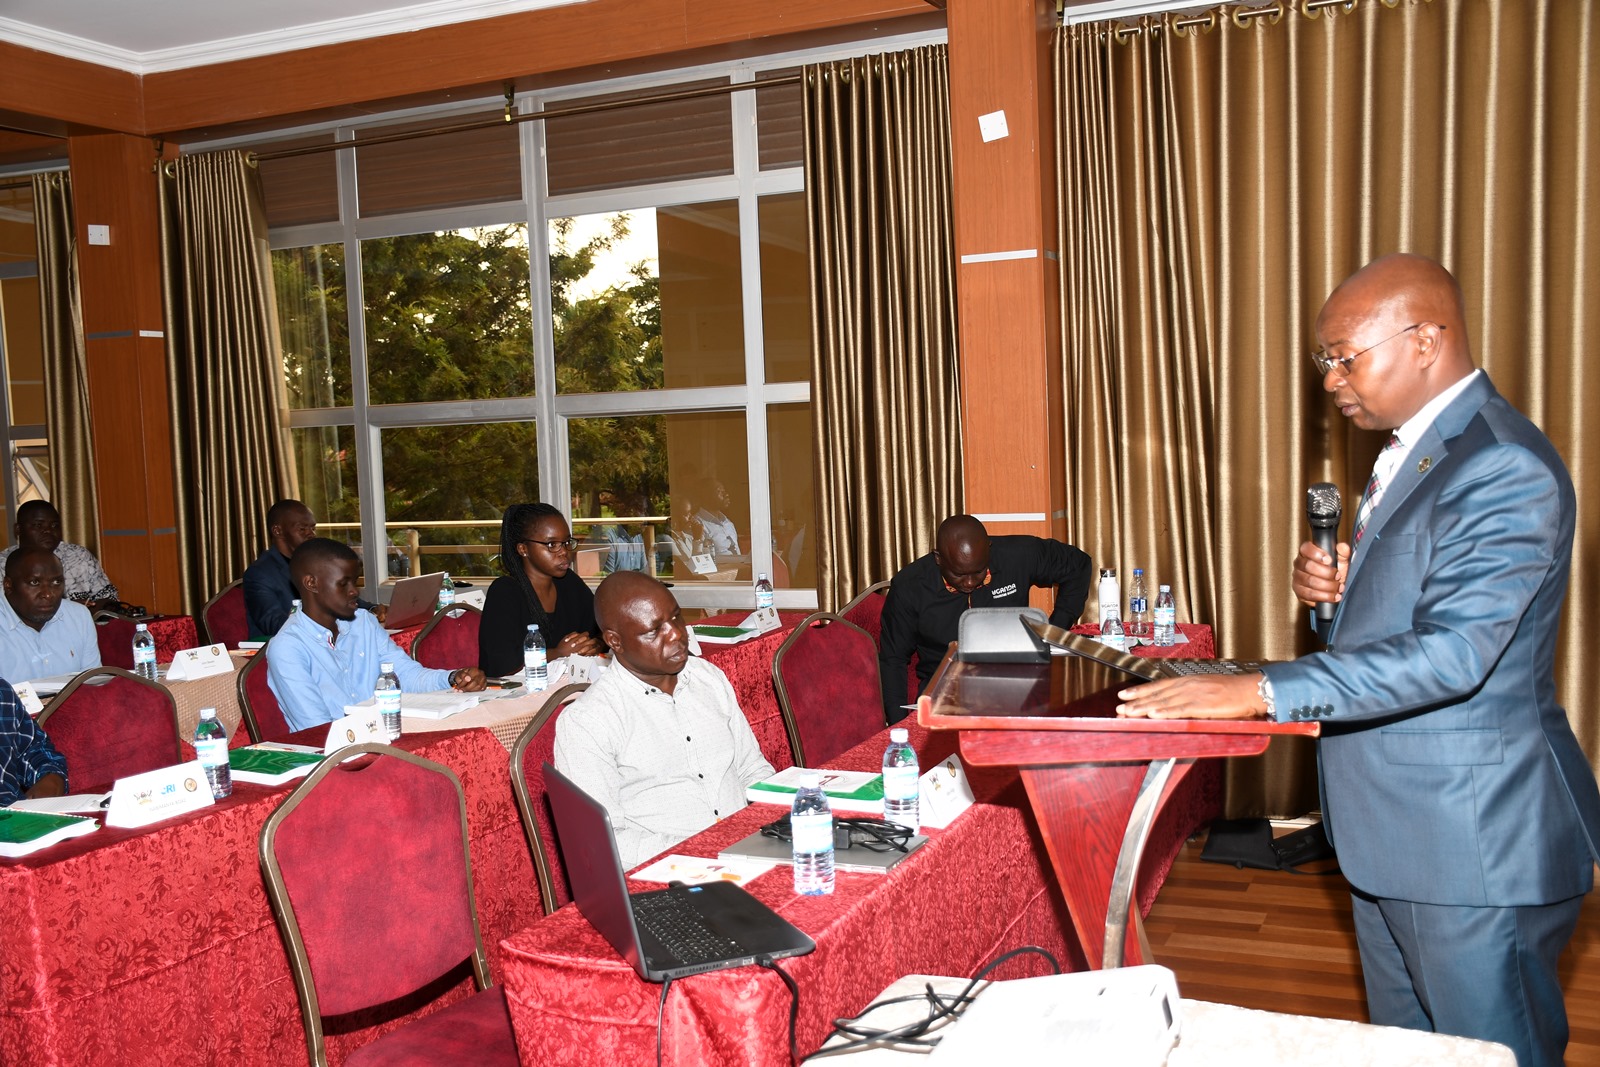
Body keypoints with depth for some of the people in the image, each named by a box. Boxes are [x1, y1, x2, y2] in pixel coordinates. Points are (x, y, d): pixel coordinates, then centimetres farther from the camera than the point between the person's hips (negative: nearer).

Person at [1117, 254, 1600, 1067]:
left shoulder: (1506, 468, -21)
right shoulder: (1411, 451, 11)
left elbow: (1452, 652, -29)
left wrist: (1260, 692, -32)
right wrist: (1339, 585, -2)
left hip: (1473, 837, -9)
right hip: (1391, 823, 10)